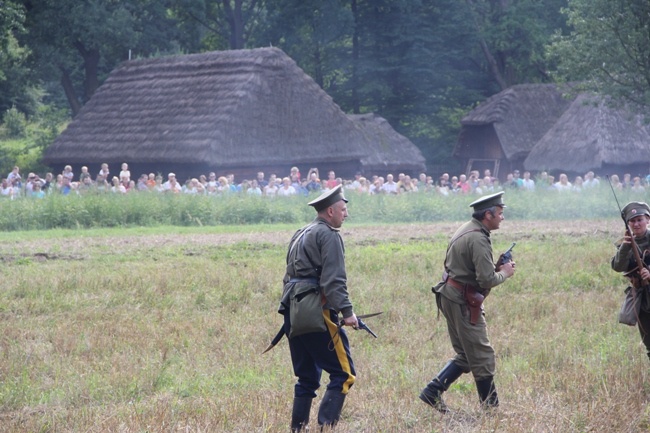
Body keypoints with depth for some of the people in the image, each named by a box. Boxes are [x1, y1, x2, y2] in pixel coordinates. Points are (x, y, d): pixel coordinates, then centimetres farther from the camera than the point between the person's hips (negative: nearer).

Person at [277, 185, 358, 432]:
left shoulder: (300, 235, 20)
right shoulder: (329, 235, -7)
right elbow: (333, 280, -17)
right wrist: (347, 311, -19)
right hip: (317, 312, -9)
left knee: (307, 377, 15)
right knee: (343, 373, -7)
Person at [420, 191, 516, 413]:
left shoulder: (467, 229, 12)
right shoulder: (478, 239, -19)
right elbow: (487, 279, -23)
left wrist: (496, 268, 10)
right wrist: (504, 273, -4)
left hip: (450, 295, 10)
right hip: (462, 302, -10)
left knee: (465, 356, 16)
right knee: (482, 357, 0)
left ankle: (432, 392, 10)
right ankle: (491, 407, 8)